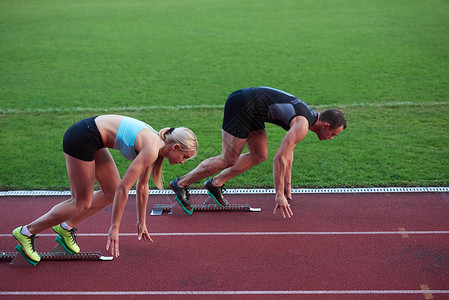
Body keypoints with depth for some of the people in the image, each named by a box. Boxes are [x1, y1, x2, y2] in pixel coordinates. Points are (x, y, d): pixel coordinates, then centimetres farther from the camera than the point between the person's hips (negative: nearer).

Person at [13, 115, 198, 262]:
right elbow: (124, 187, -21)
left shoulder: (156, 144, 8)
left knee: (112, 193, 10)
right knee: (82, 203, 0)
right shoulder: (151, 150, -20)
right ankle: (26, 232, 10)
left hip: (91, 135, 9)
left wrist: (141, 222, 24)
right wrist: (114, 228, -14)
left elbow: (142, 186, 18)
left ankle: (66, 227, 21)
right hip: (81, 139, -9)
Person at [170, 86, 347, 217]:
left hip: (249, 107, 10)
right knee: (229, 160, -5)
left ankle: (215, 184, 17)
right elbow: (280, 159, -23)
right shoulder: (302, 125, -16)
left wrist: (287, 186, 26)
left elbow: (288, 153, 23)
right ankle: (181, 184, 4)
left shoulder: (307, 116, 14)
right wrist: (279, 195, -20)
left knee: (259, 156, 13)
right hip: (241, 105, -10)